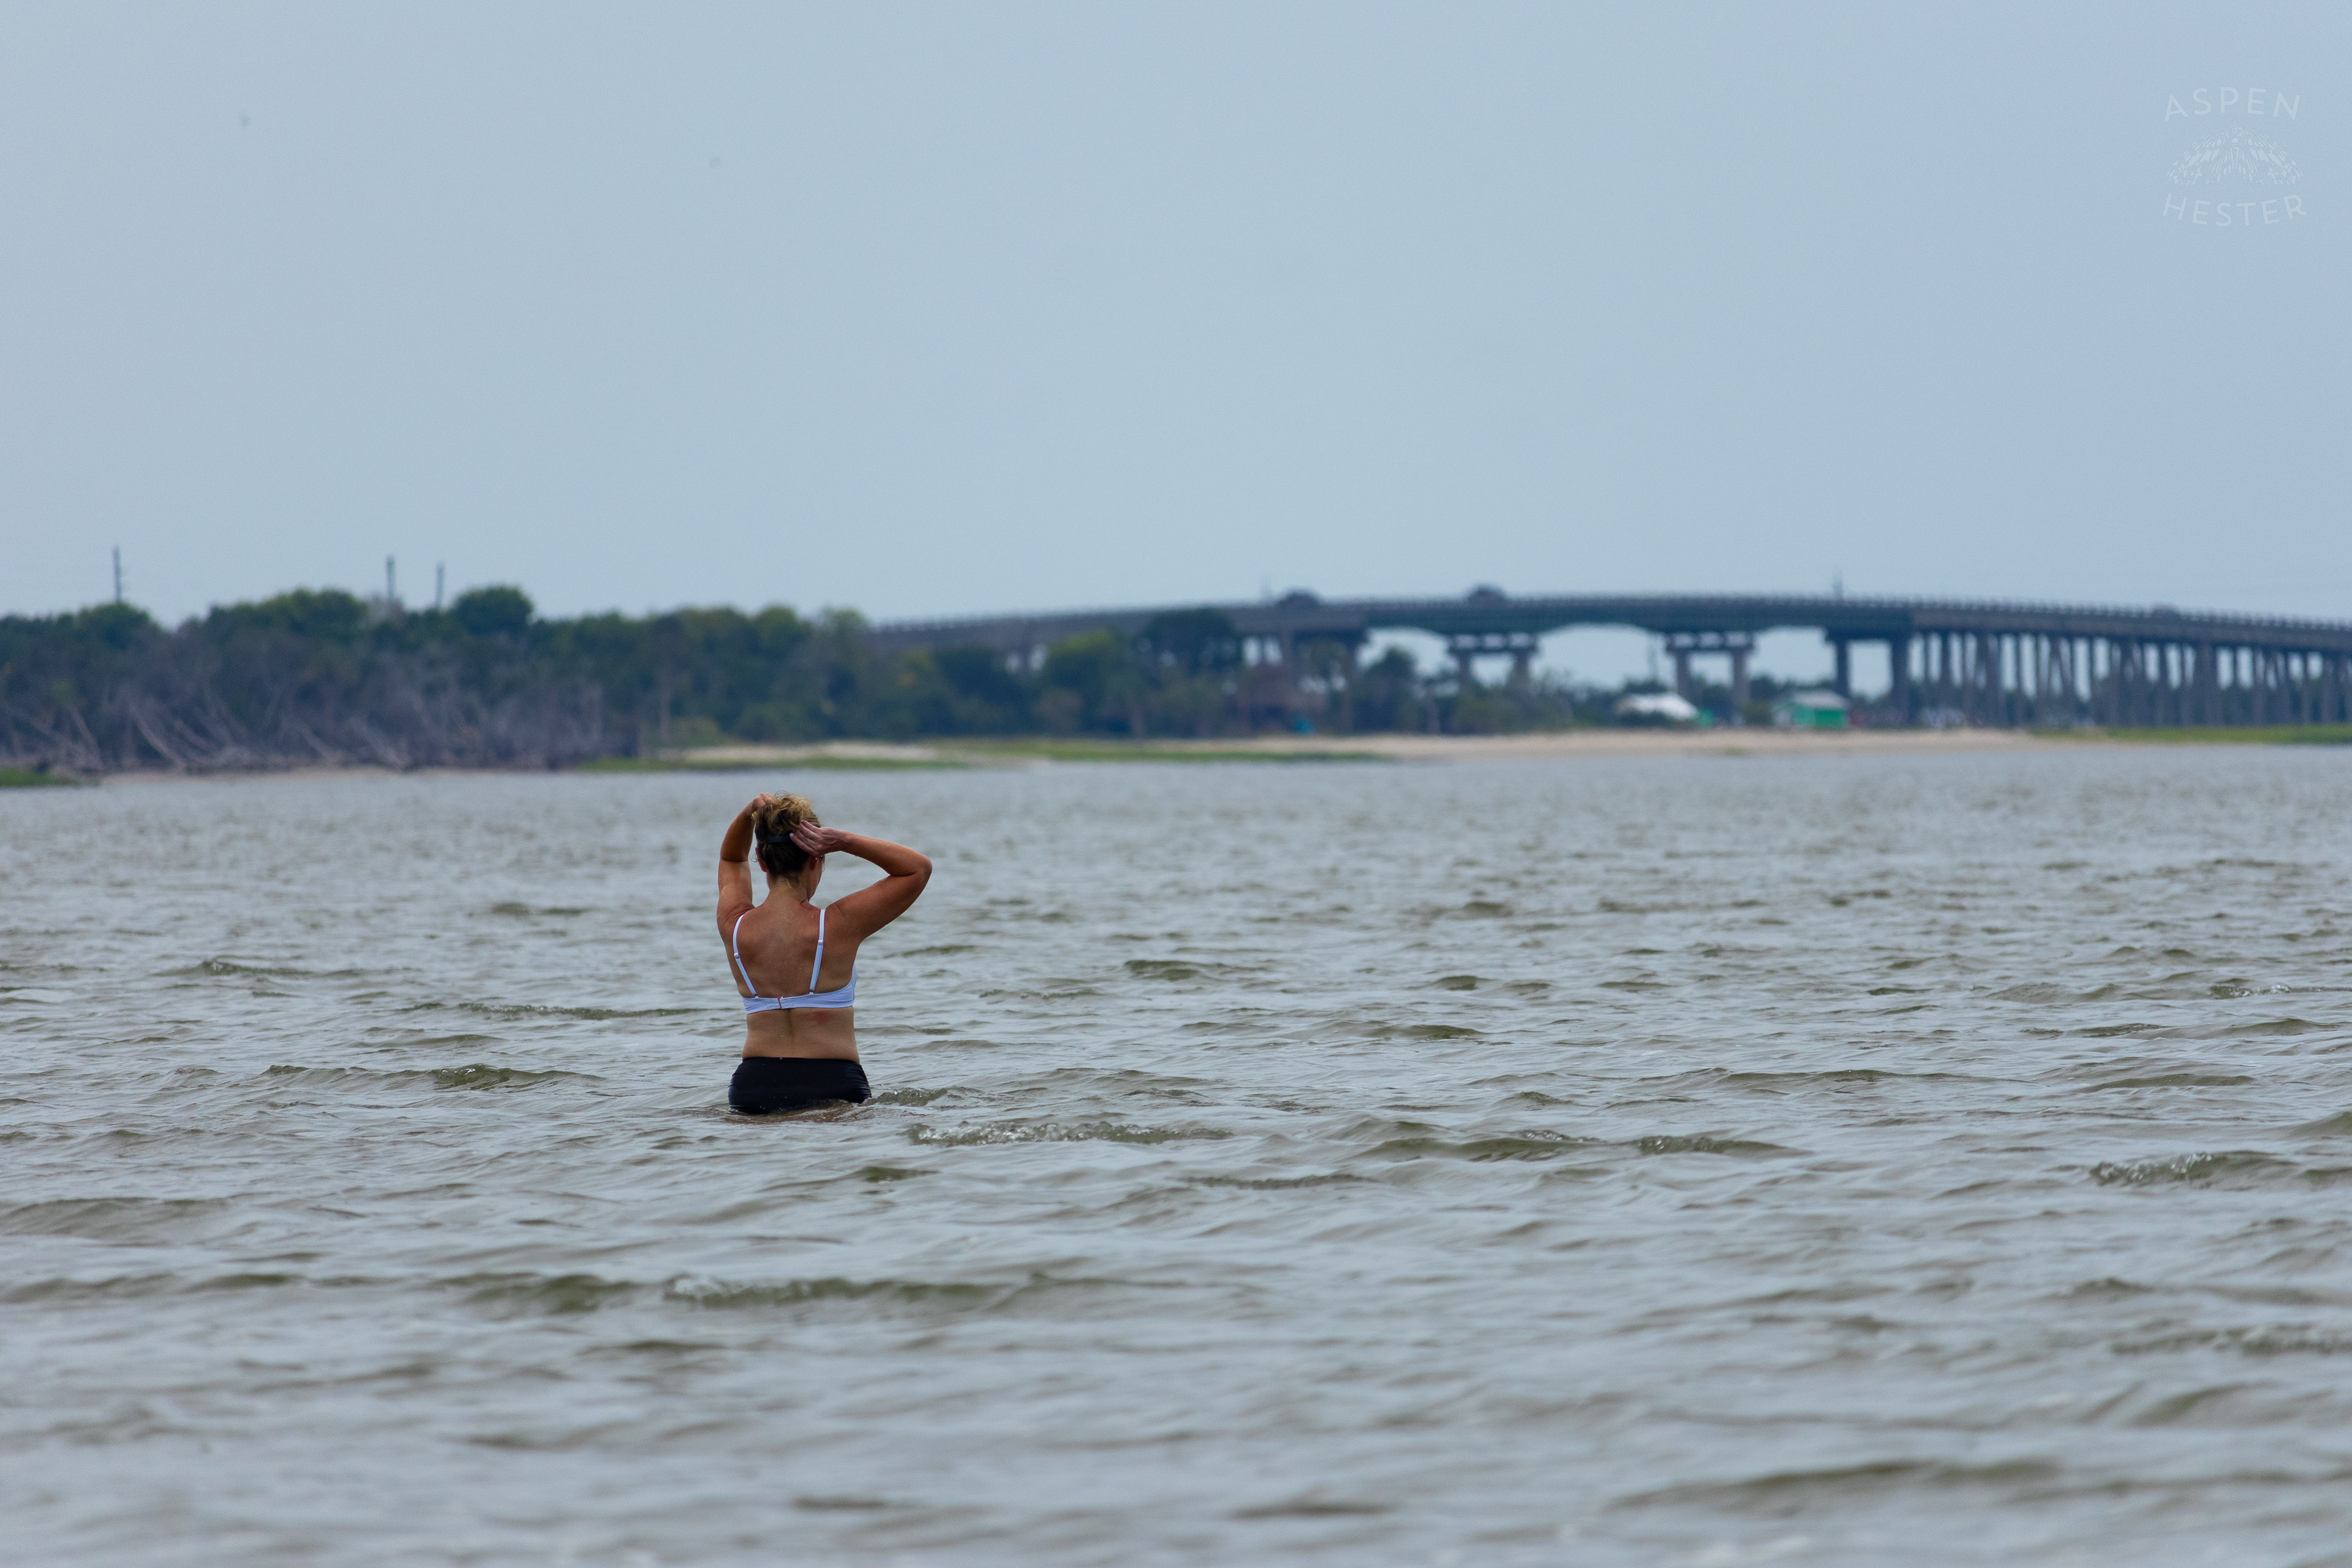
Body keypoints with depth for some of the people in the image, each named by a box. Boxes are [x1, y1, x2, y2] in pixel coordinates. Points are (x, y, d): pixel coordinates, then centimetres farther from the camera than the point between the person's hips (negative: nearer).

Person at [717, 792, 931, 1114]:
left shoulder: (734, 927, 3)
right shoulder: (837, 926, -7)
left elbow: (731, 858, 28)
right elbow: (919, 868, 6)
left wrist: (750, 814, 9)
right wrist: (843, 841, -4)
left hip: (755, 1086, 3)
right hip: (833, 1085, -3)